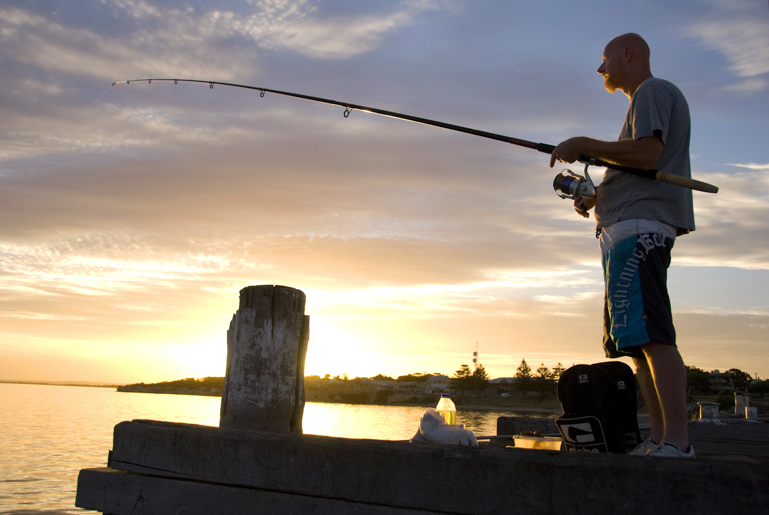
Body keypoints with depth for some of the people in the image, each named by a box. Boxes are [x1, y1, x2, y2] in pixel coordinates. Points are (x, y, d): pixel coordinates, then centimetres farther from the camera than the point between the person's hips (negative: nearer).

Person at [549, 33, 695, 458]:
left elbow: (647, 153, -16)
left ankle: (677, 440, -19)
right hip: (628, 230, 11)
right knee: (636, 338, 6)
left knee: (650, 333, -18)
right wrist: (596, 196, 18)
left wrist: (584, 146, -7)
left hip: (640, 227, -11)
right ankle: (660, 438, 7)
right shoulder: (645, 99, 32)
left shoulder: (653, 91, 1)